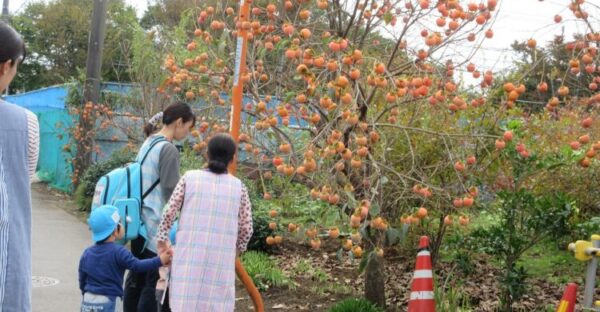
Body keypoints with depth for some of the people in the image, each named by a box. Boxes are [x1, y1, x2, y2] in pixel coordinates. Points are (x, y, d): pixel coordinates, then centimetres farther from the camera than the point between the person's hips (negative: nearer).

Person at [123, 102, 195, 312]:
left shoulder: (148, 143, 12)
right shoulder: (168, 149, -14)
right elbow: (171, 192, -16)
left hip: (140, 220, 9)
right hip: (157, 223, -9)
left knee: (136, 275, 14)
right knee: (153, 279, -4)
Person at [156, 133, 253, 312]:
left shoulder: (189, 178, 2)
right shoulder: (238, 186, 4)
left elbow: (169, 212, 3)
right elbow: (246, 227, 7)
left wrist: (162, 239, 18)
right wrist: (238, 248, 25)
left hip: (189, 255, 0)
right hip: (221, 259, 0)